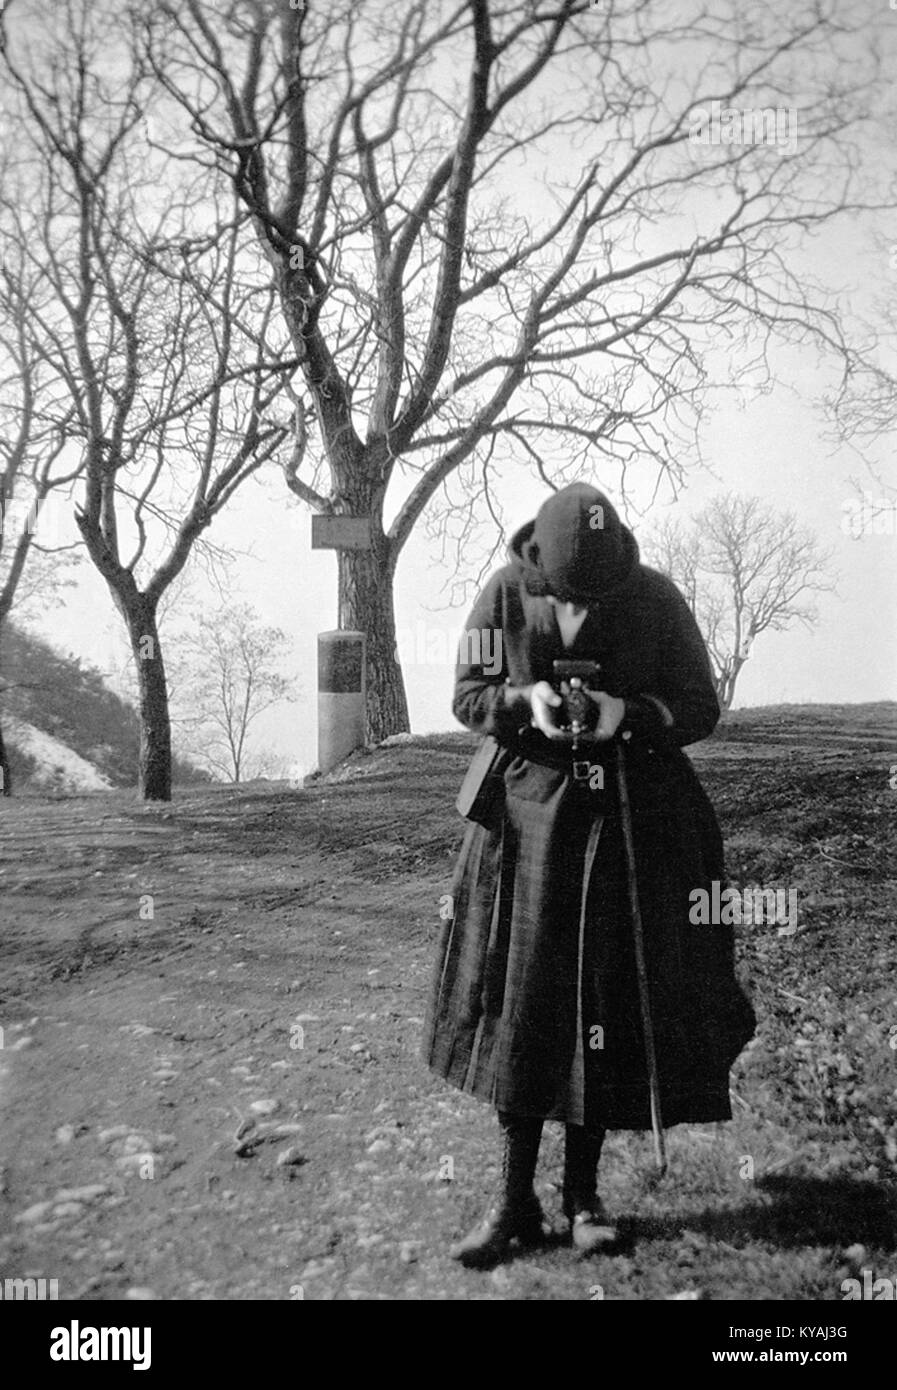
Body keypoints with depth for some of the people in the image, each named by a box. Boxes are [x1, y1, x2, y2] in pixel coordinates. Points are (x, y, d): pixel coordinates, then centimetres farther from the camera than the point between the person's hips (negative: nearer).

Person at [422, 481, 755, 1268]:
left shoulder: (657, 601, -8)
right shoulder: (504, 597, -7)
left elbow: (701, 708, -3)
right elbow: (467, 697, 0)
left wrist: (629, 714, -22)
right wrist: (527, 701, -20)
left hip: (636, 826, 0)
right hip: (532, 817, 1)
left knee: (609, 1007, 5)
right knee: (521, 1007, 3)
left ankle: (583, 1196, 23)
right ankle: (516, 1203, 17)